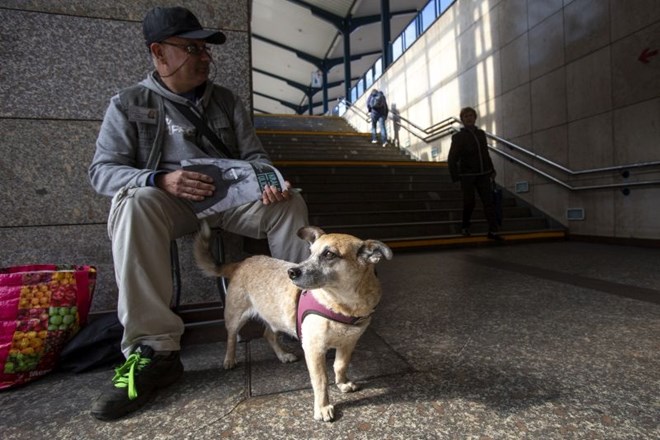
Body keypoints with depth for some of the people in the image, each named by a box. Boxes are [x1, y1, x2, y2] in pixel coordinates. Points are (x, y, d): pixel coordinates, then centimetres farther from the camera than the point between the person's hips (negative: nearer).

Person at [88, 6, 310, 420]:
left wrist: (270, 182, -13)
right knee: (135, 202, -35)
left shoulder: (227, 100, 15)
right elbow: (102, 169, -2)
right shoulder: (128, 104, 6)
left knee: (290, 202, -22)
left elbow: (254, 155, 11)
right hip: (168, 199, -2)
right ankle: (154, 349, -32)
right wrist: (161, 179, -23)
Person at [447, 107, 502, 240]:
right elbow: (452, 158, -6)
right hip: (467, 175, -4)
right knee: (469, 203, 2)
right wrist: (455, 177, -13)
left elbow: (486, 154, 18)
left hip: (483, 174, 4)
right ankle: (465, 227, 25)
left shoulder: (481, 133, 11)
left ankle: (493, 231, -1)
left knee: (489, 201, -3)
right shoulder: (458, 137, -2)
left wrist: (491, 170, 14)